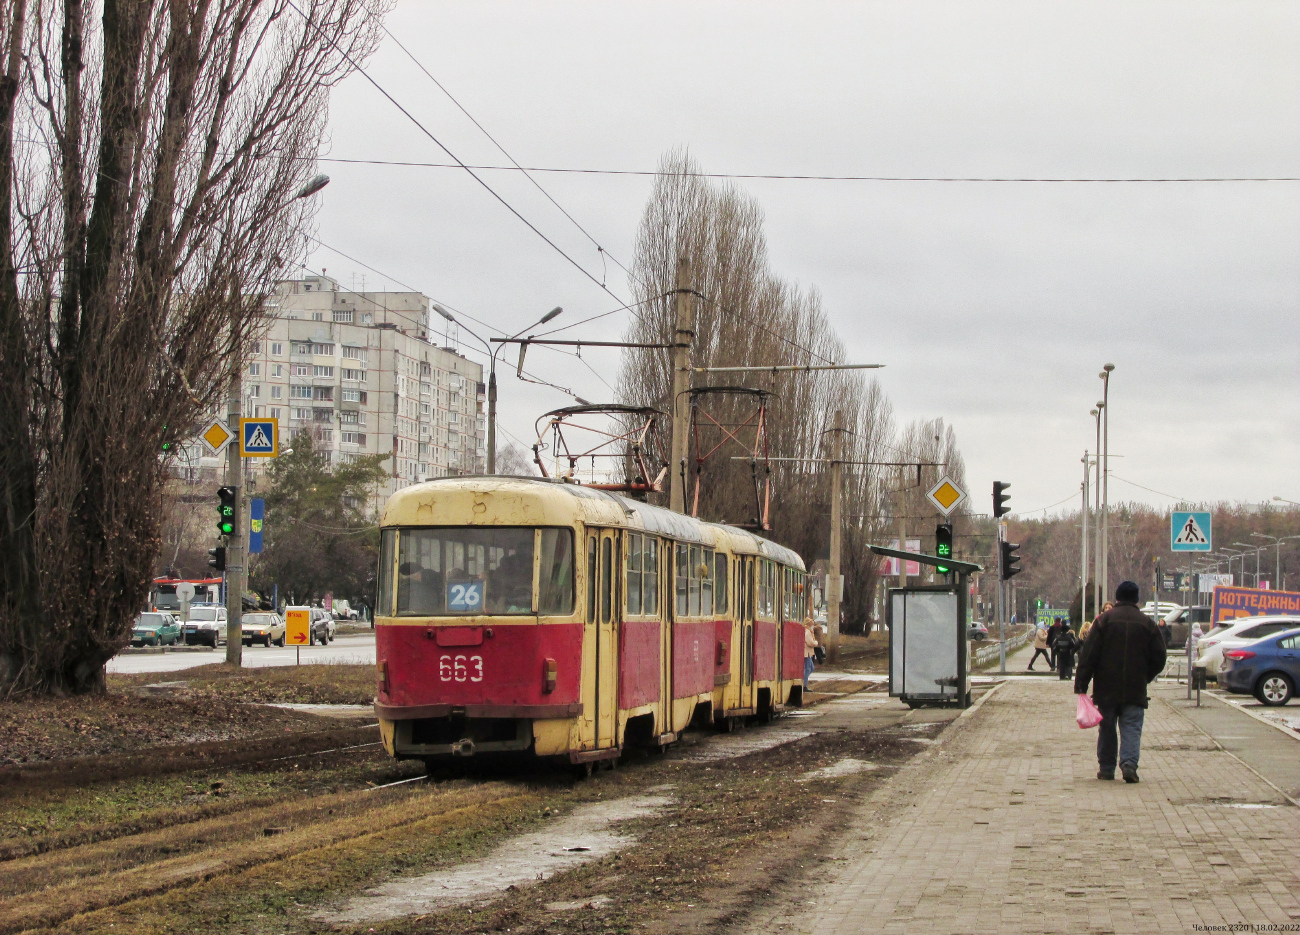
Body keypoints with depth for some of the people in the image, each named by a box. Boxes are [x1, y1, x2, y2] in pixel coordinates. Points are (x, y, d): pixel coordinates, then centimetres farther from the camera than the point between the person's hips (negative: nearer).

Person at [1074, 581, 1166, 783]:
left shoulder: (1104, 620, -2)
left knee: (1107, 729, 11)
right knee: (1131, 728, 0)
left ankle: (1106, 768, 15)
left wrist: (1081, 684, -5)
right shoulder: (1147, 623, 2)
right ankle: (1129, 763, -20)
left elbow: (1088, 655, -7)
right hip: (1135, 691, 0)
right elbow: (1159, 658, 5)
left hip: (1106, 689, 0)